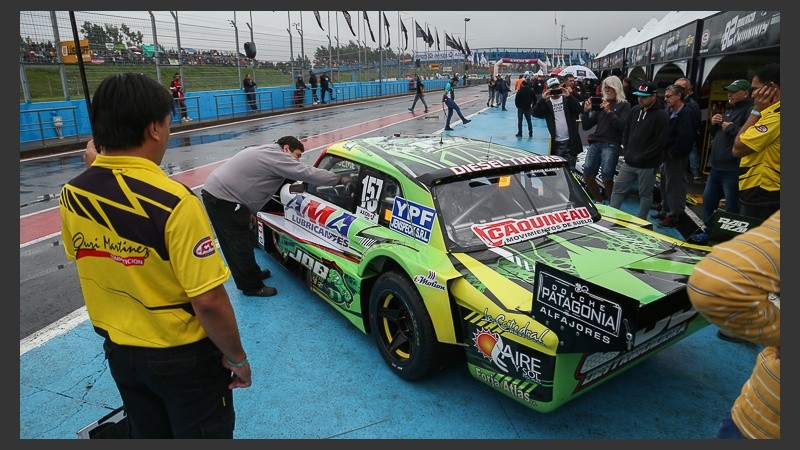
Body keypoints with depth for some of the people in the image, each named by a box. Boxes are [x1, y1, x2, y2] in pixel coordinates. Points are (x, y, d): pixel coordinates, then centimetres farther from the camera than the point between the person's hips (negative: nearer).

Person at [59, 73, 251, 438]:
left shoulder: (72, 194, -9)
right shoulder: (173, 202, -30)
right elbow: (208, 300, -28)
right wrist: (237, 358, -11)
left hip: (118, 350, 6)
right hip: (182, 355, -6)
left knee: (148, 433, 29)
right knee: (202, 433, 18)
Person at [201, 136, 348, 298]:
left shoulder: (266, 153, 17)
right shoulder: (277, 156, -15)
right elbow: (308, 173, -19)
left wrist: (249, 211, 17)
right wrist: (339, 179, -10)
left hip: (218, 192, 11)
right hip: (222, 199, -11)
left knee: (246, 239, 21)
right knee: (241, 245, -1)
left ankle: (252, 272, 37)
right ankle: (252, 286, 11)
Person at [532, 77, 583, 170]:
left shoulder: (567, 99, 5)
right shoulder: (546, 103, 5)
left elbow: (580, 109, -10)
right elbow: (534, 113, -11)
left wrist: (568, 96, -20)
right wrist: (543, 99, -21)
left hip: (571, 141, 0)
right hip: (556, 142, 0)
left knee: (570, 168, 6)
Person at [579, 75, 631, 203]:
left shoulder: (624, 105, 5)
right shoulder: (601, 103, 17)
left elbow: (622, 126, -10)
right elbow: (586, 126, 15)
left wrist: (610, 112, -14)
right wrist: (586, 111, 0)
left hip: (611, 145, -5)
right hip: (596, 143, 5)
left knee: (606, 176, -15)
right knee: (587, 174, -3)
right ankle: (599, 201, 16)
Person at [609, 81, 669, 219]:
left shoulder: (661, 115, -12)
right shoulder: (635, 110, 7)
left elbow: (660, 142, -17)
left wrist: (640, 158, -16)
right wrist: (627, 152, 5)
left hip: (647, 165, -6)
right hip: (629, 162, 6)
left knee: (645, 194, 8)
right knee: (618, 188, 8)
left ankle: (641, 221, 19)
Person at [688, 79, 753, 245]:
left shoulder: (750, 111, -13)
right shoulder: (730, 110, 19)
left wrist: (730, 128, -16)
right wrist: (714, 124, 6)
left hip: (733, 170, -10)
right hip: (716, 166, 10)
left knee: (731, 207, -2)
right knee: (708, 199, 18)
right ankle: (706, 230, 31)